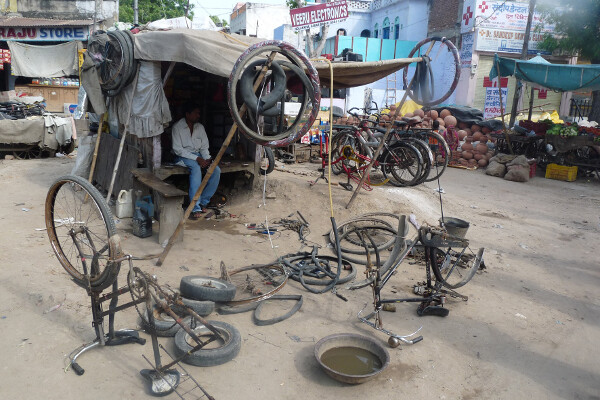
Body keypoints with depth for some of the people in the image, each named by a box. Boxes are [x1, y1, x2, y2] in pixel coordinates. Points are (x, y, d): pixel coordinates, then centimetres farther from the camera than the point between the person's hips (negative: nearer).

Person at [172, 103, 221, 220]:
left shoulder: (200, 127, 10)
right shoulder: (177, 127, -7)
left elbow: (204, 147, 11)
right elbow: (177, 149, -14)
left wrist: (207, 159, -12)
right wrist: (197, 159, -22)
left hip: (198, 155, 6)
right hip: (182, 157, -5)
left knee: (216, 170, -21)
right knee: (196, 167, -38)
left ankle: (203, 202, -14)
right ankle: (195, 208, -40)